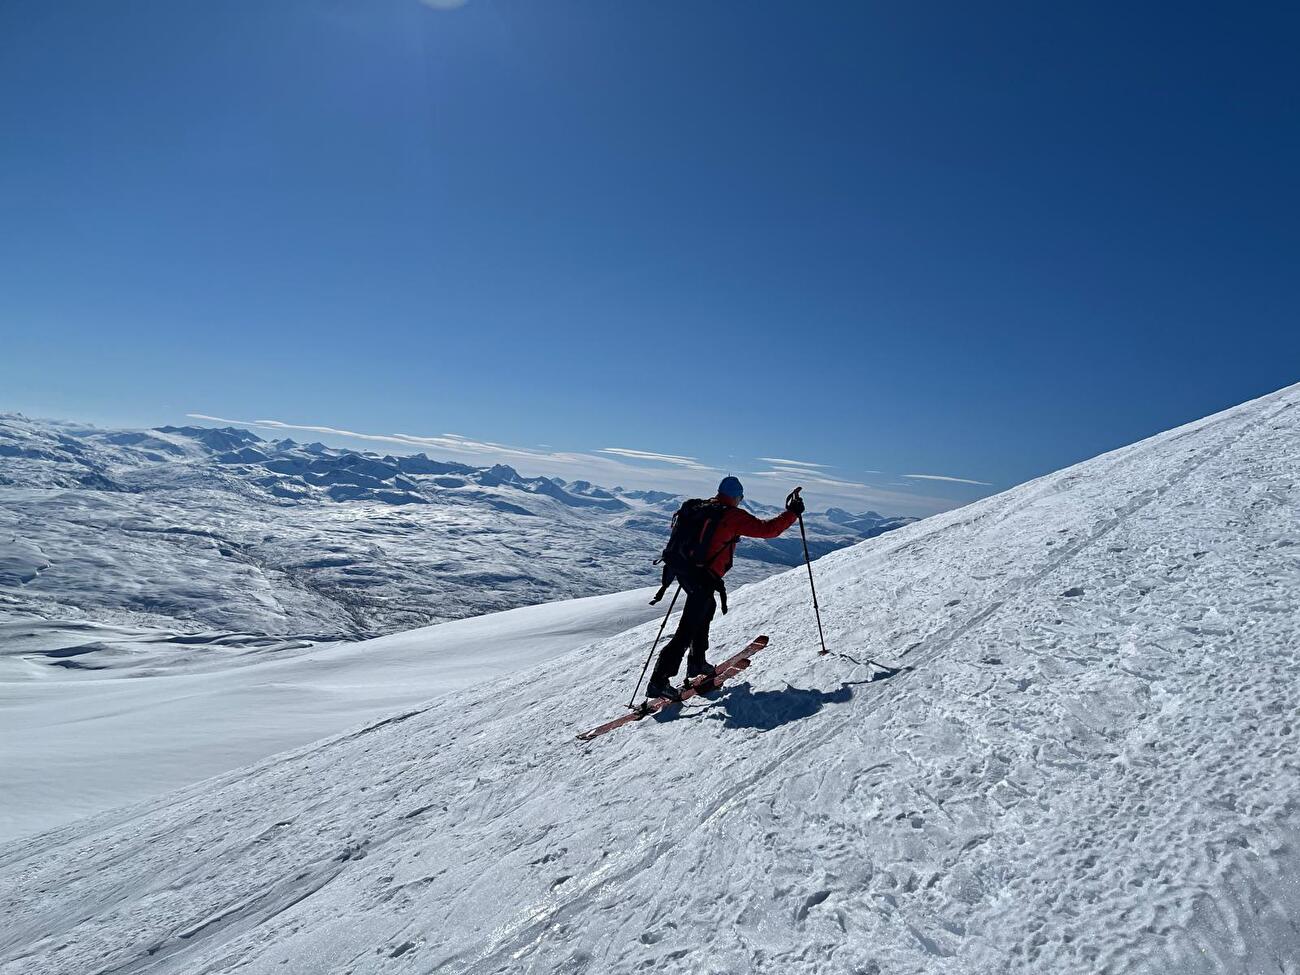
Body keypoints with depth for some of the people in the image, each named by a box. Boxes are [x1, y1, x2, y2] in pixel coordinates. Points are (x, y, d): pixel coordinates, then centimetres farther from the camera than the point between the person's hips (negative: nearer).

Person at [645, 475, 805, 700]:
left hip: (681, 570, 8)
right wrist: (792, 513, 7)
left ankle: (697, 662, 32)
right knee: (687, 631, -5)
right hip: (703, 578, -8)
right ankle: (659, 681, -8)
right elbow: (768, 529, -4)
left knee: (707, 607, 29)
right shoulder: (733, 515, -6)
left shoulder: (697, 507, 13)